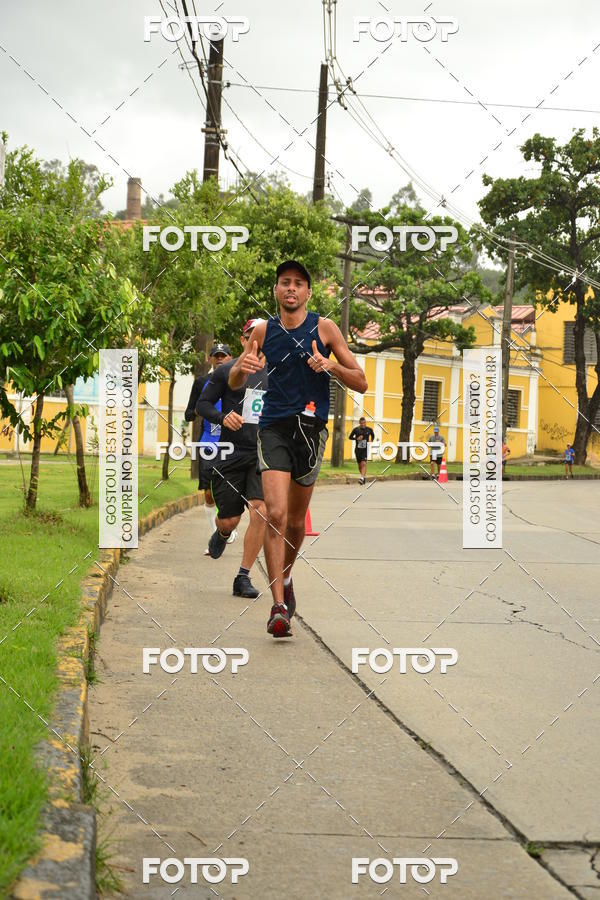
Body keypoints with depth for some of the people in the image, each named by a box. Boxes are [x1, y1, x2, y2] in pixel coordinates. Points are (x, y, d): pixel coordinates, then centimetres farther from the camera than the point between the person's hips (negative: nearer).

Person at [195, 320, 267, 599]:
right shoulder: (226, 372, 3)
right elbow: (202, 404, 4)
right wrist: (222, 417, -14)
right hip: (231, 453, -1)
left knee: (260, 512, -16)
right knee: (229, 520, 1)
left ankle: (243, 577, -5)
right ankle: (221, 534, 42)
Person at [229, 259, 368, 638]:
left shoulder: (324, 328, 0)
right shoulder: (264, 331, 5)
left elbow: (361, 383, 0)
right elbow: (234, 383, 14)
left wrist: (330, 366, -19)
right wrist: (242, 368, -10)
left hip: (311, 428, 0)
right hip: (274, 427, 0)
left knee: (296, 521, 12)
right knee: (276, 514, -17)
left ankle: (285, 578, 39)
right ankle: (279, 606, -17)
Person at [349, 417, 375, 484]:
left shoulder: (369, 429, 0)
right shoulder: (356, 430, -2)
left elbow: (373, 435, 20)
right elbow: (350, 437, 7)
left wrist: (371, 441, 1)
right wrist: (356, 438, -11)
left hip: (365, 449, -2)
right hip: (358, 449, 2)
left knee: (363, 463, -18)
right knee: (359, 465, 11)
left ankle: (362, 478, -27)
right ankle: (364, 476, 33)